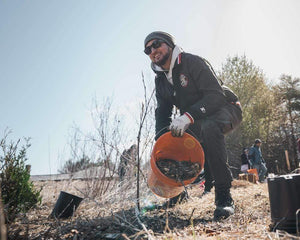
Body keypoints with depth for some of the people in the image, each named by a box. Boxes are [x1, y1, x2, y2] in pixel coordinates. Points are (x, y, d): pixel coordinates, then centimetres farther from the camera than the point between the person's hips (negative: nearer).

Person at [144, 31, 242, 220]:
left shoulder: (192, 62, -18)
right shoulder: (161, 80, 6)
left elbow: (216, 95, -27)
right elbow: (162, 112, 4)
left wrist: (187, 117, -40)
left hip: (225, 108, -8)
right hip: (197, 121, 8)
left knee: (209, 127, -40)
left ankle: (224, 196, -34)